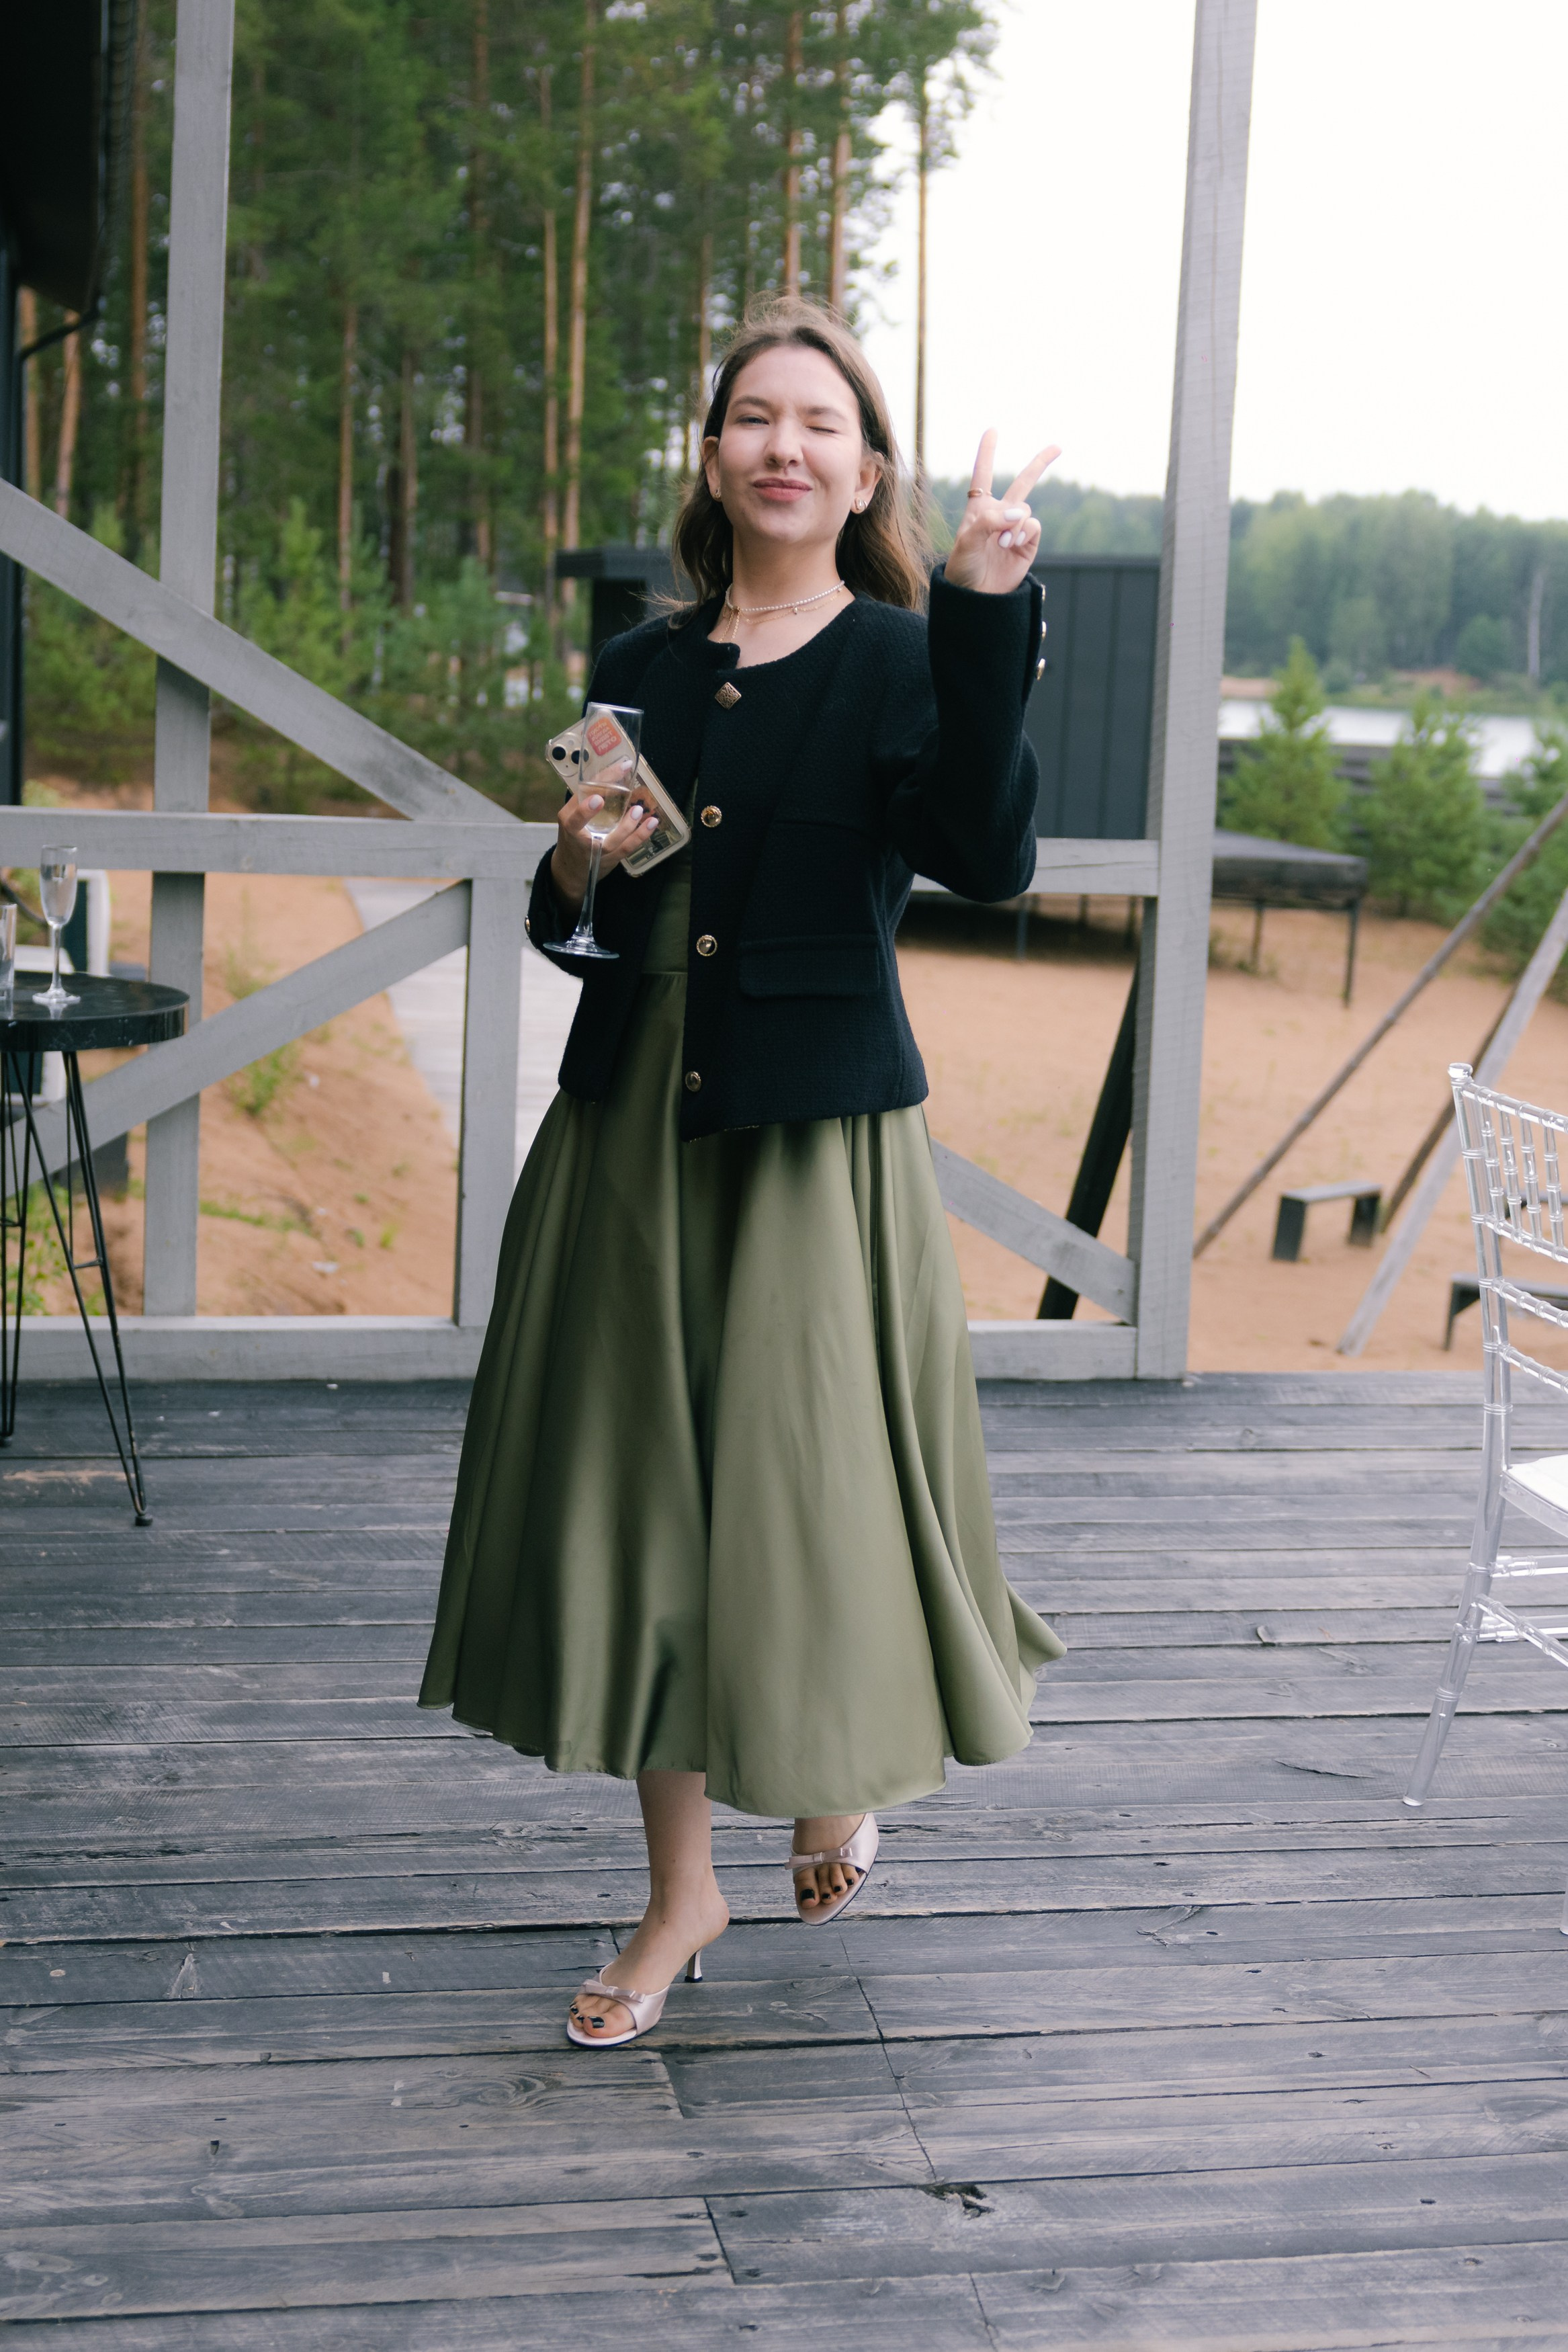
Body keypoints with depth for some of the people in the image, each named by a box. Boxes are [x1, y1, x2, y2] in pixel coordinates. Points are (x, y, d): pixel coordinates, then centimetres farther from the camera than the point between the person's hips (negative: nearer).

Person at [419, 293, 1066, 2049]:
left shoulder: (901, 659, -4)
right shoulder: (640, 672, 10)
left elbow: (987, 860, -23)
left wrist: (984, 617, -28)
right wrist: (577, 867, -6)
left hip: (817, 1131, -4)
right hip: (631, 1124, 5)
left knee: (809, 1484, 1)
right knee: (643, 1488, 8)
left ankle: (839, 1780, 36)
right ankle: (681, 1893, 24)